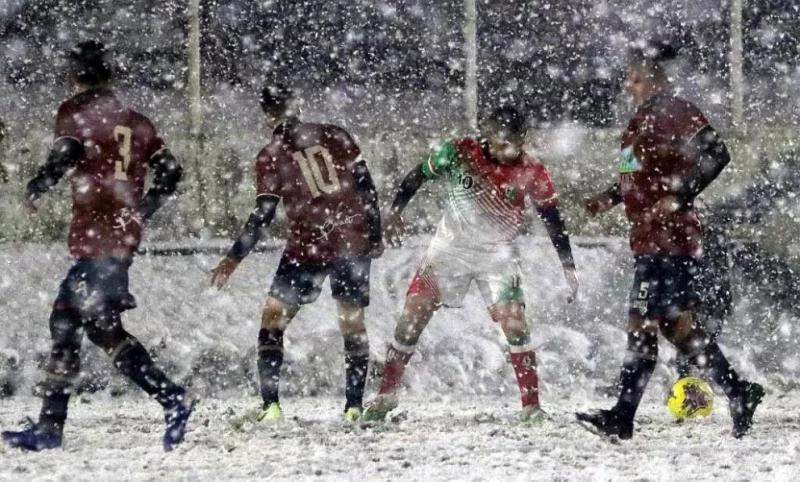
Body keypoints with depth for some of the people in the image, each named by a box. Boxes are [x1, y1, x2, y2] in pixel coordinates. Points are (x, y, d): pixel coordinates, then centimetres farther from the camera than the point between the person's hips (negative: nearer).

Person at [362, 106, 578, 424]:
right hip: (451, 245, 1)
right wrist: (395, 213, 0)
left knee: (513, 323, -15)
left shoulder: (531, 174, -14)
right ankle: (386, 395, 9)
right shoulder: (459, 153, -15)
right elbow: (417, 177, 1)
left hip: (498, 254, -1)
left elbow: (553, 221, -5)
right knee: (413, 315, -5)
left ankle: (532, 406, -7)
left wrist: (567, 265, -7)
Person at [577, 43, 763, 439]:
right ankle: (738, 392, 16)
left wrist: (677, 198, -24)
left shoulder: (675, 113, -11)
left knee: (642, 324, -10)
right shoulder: (645, 118, 18)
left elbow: (715, 155, -20)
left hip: (669, 238, -10)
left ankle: (622, 417, -10)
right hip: (650, 239, 10)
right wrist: (609, 198, 18)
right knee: (676, 324, 10)